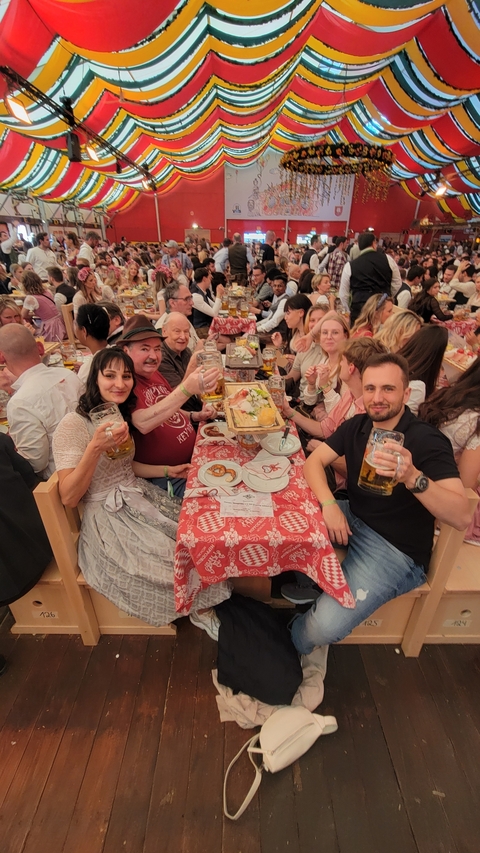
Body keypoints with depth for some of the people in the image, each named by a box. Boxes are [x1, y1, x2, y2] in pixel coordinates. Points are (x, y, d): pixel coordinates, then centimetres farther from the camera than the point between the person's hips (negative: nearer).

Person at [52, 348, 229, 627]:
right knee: (171, 559, -16)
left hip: (138, 497, 7)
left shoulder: (120, 415, 7)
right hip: (107, 516, -7)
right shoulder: (73, 425, -18)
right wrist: (95, 447, -32)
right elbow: (69, 497, -20)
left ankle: (200, 602, 20)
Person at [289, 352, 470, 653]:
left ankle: (292, 646, 16)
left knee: (325, 625, -21)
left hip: (397, 550, -6)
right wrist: (328, 503, -22)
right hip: (353, 518, 6)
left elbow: (462, 517, -29)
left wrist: (412, 477, -47)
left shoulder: (428, 440, -21)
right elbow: (314, 461, -4)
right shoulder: (357, 425, -3)